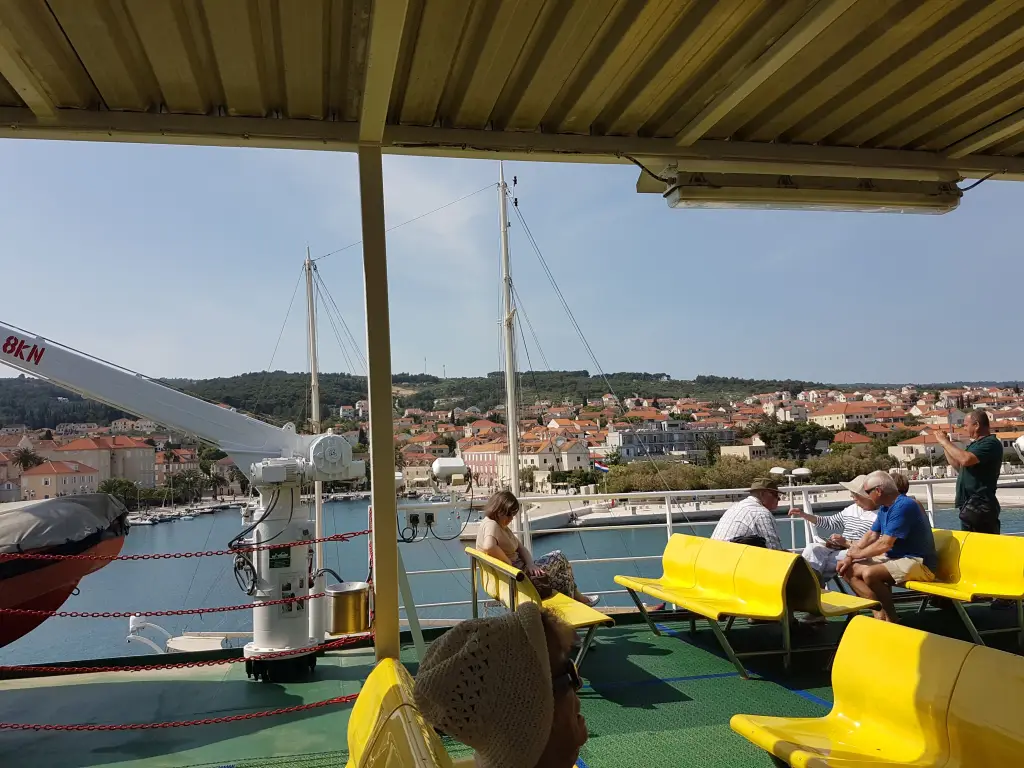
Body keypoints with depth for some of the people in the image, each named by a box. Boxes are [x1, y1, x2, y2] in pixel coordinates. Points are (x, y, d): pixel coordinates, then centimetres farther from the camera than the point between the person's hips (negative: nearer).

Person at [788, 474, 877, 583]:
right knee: (812, 548, -17)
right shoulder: (852, 509, 14)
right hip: (839, 548, 7)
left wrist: (846, 543, -21)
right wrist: (804, 515, 13)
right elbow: (829, 522, 22)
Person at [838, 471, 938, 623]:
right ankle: (880, 615, -8)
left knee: (869, 574, -31)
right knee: (849, 570, 0)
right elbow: (871, 535, 14)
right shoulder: (884, 507, 10)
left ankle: (891, 620, -12)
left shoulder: (903, 506, -22)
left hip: (918, 563, -10)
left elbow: (885, 544, -24)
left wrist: (858, 554, -10)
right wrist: (849, 557, 0)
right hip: (894, 557, 10)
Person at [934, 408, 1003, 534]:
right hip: (972, 504, 10)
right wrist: (945, 447, 14)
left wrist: (945, 442, -16)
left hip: (979, 506, -10)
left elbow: (966, 460, -29)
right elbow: (958, 465, 24)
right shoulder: (975, 443, 18)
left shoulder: (991, 443, -14)